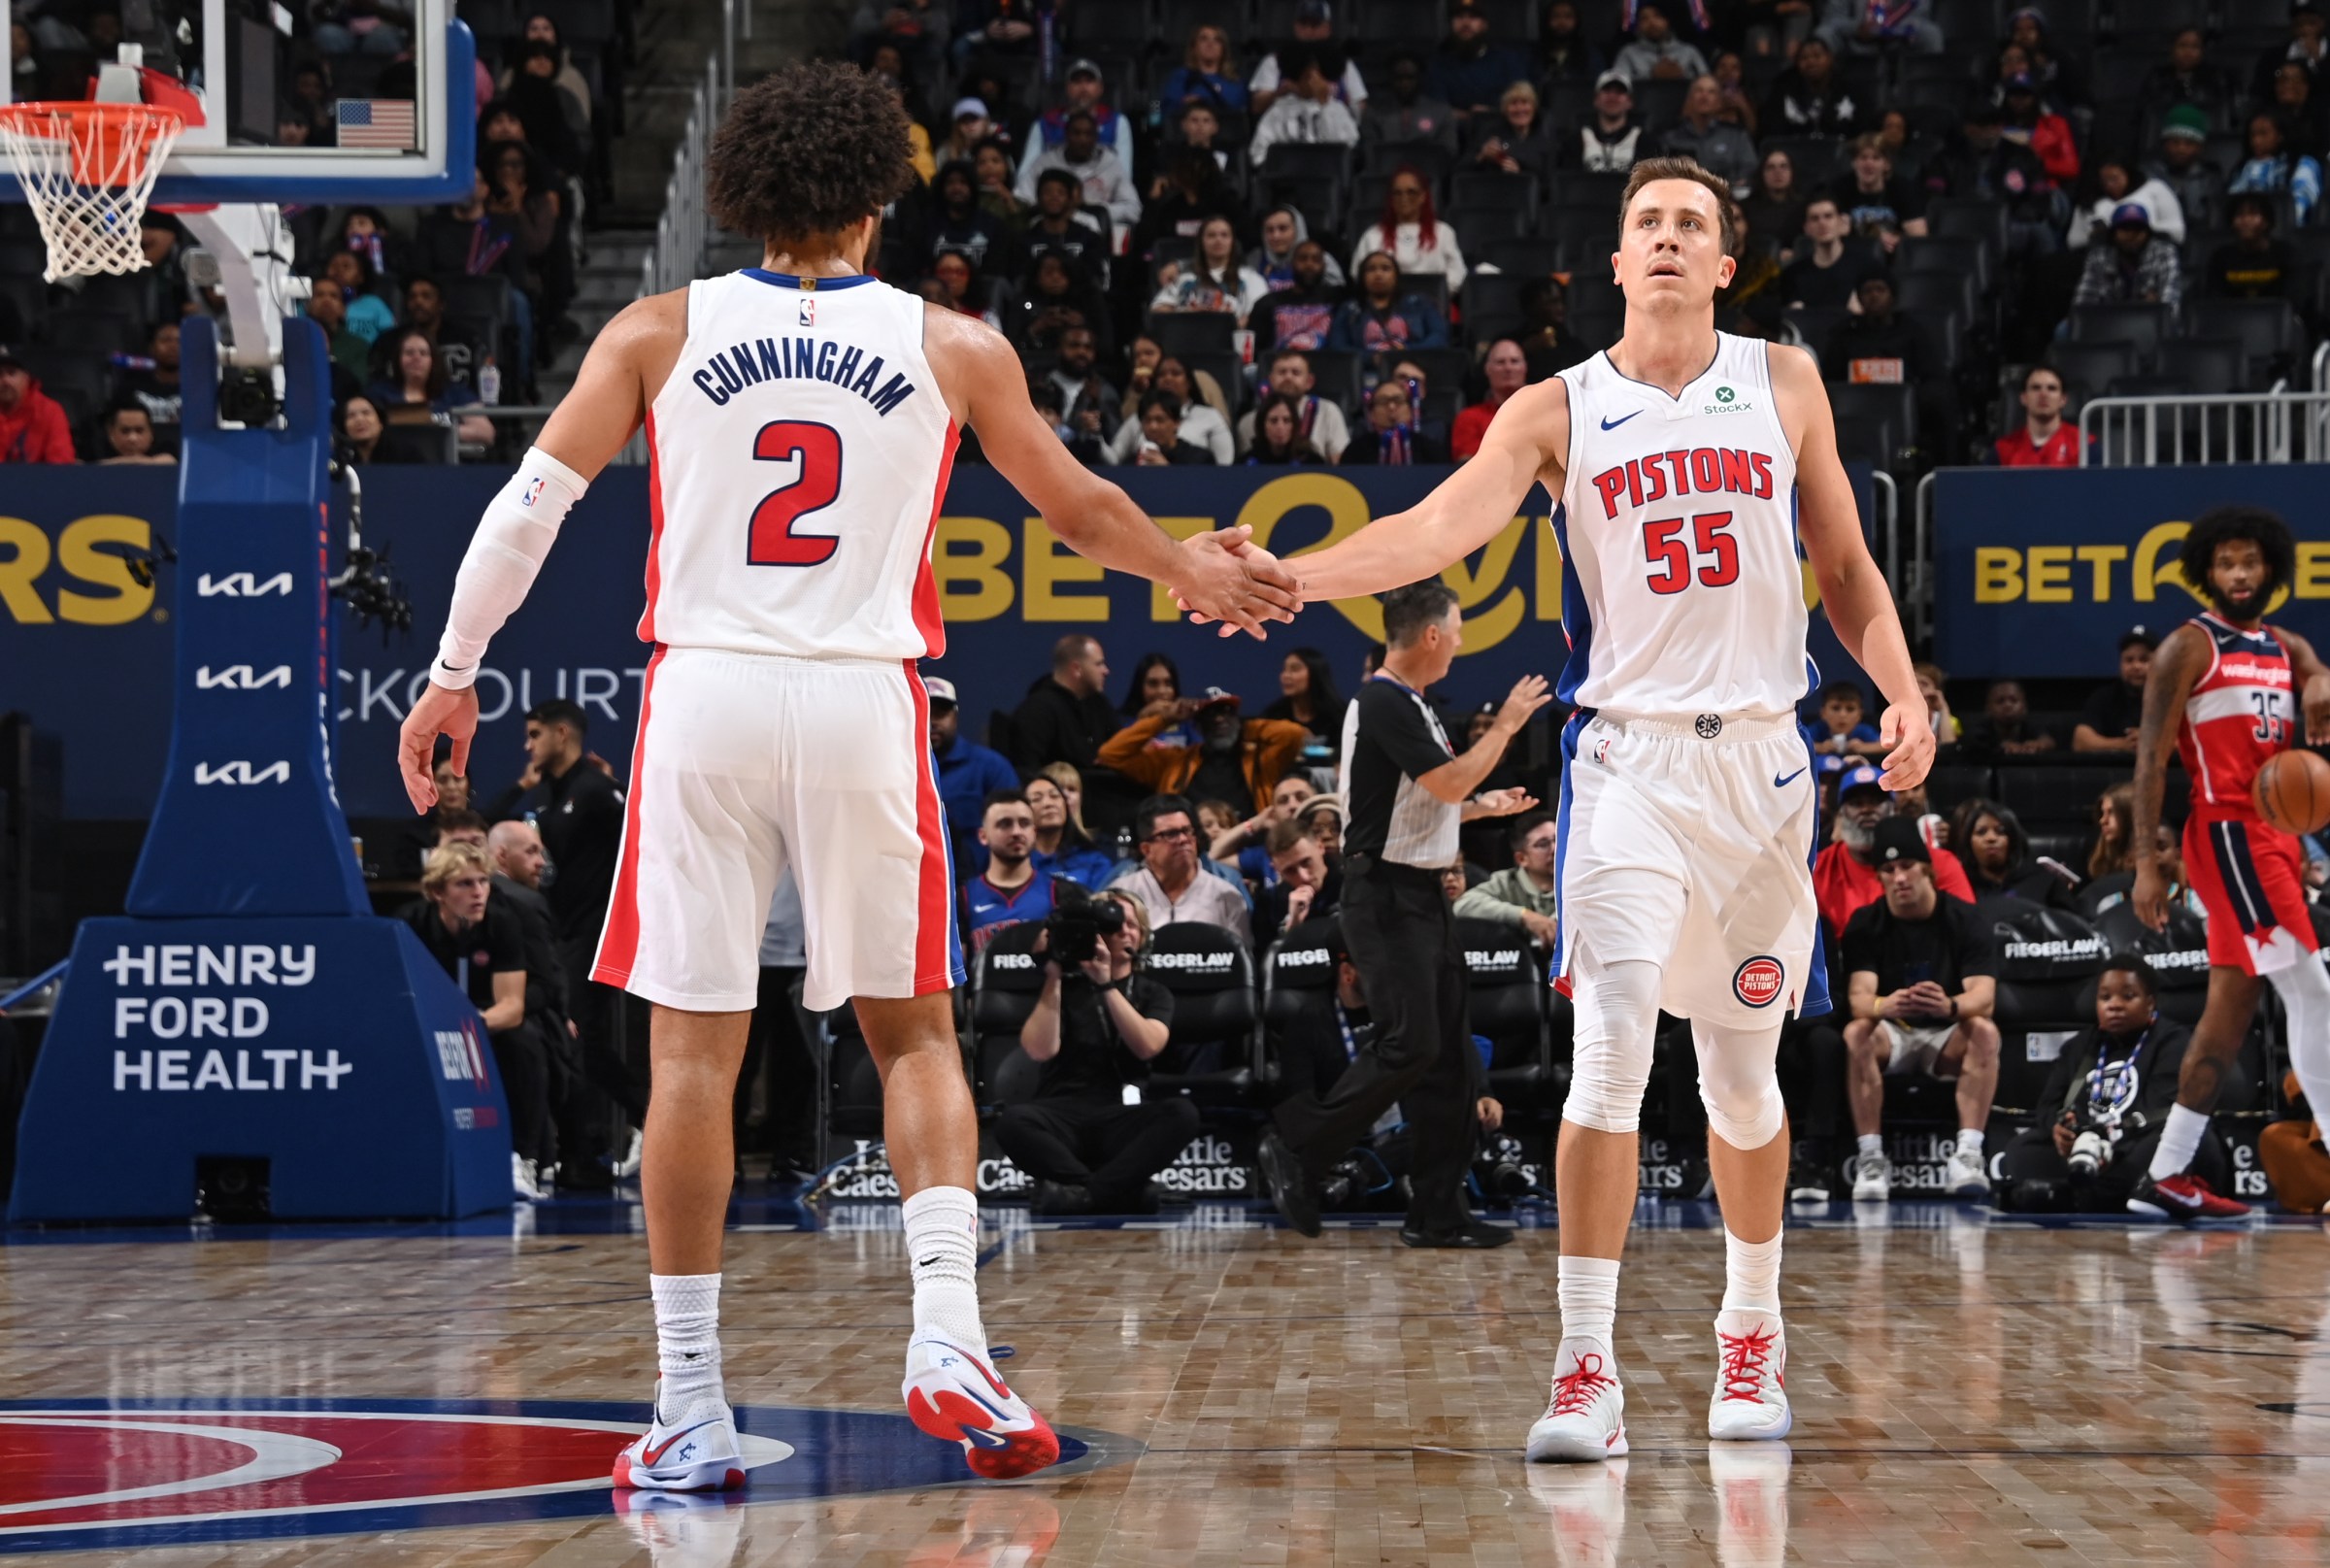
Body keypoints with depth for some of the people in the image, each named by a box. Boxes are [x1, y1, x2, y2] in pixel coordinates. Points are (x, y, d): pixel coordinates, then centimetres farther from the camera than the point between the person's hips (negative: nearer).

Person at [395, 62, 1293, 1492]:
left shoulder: (661, 331, 5)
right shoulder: (954, 348, 6)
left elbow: (534, 502, 3)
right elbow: (1079, 510, 19)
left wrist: (456, 672, 14)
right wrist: (1197, 572, 37)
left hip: (704, 694, 0)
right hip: (865, 703, 0)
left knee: (694, 1049, 4)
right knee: (913, 1033, 13)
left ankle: (691, 1408, 4)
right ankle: (948, 1337, -4)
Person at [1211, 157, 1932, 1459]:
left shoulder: (1785, 385, 8)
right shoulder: (1559, 411, 2)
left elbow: (1846, 567, 13)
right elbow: (1441, 527, -13)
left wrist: (1905, 694, -2)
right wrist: (1287, 577, -29)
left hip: (1762, 753, 2)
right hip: (1630, 753, -2)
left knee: (1744, 1069, 10)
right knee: (1612, 1047, -17)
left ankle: (1755, 1330, 31)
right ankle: (1588, 1367, -16)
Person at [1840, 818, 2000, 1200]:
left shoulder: (1962, 919, -7)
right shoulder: (1865, 925, -4)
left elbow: (1984, 996, -20)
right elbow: (1859, 997, -18)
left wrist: (1950, 1006, -45)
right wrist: (1884, 1006, -44)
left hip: (1947, 1039, 0)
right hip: (1892, 1036, 0)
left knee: (1985, 1032, -31)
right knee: (1856, 1034, -32)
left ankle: (1967, 1155, -38)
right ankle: (1871, 1159, -33)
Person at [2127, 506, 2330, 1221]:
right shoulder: (2189, 647, -4)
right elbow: (2151, 757, -7)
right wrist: (2147, 864, -14)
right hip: (2228, 832, -8)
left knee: (2232, 1008, 9)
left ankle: (2166, 1177, 14)